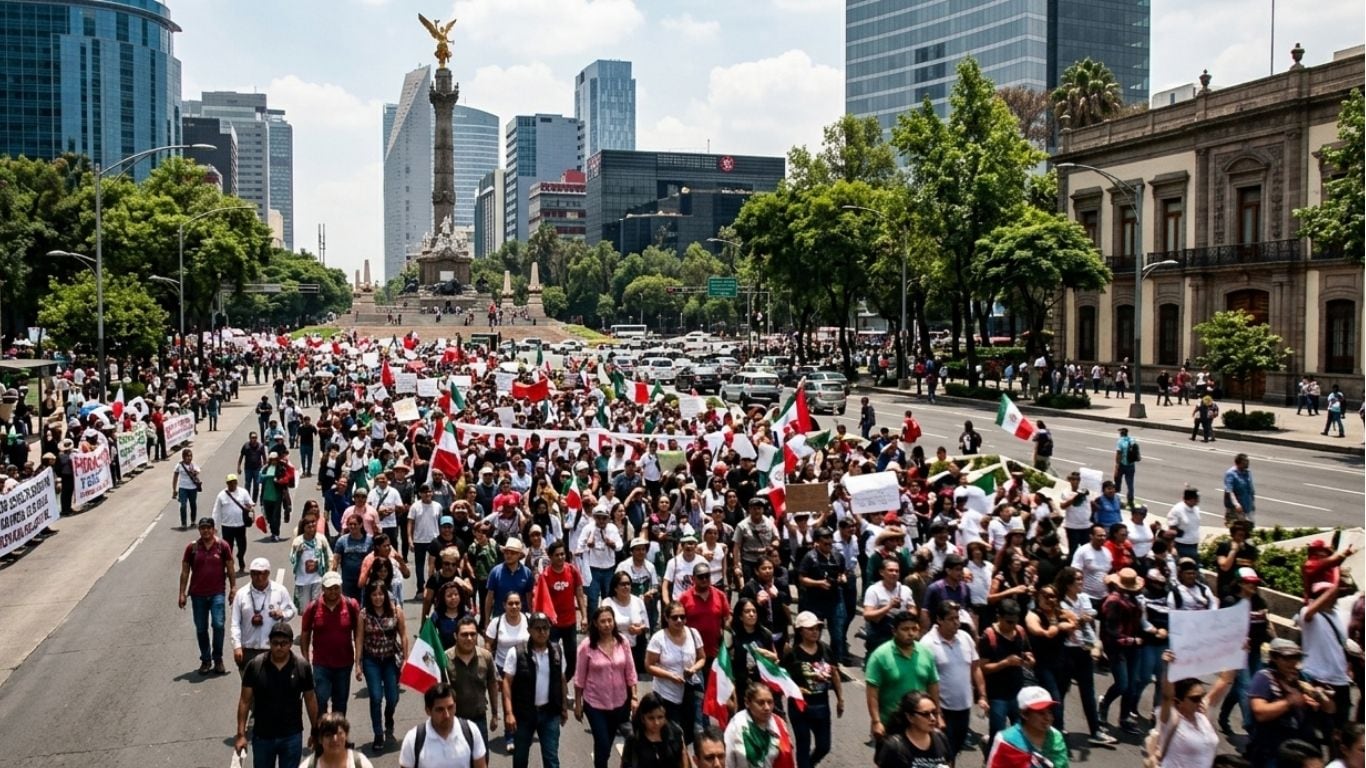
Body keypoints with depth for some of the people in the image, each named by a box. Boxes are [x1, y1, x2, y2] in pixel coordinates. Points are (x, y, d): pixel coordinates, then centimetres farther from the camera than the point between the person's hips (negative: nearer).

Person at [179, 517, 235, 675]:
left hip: (217, 593, -2)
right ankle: (205, 660, 22)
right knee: (201, 629, 8)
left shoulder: (223, 546, -1)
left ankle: (218, 659, 4)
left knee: (218, 625, -12)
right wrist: (182, 593, 2)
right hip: (198, 594, 2)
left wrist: (233, 588, 3)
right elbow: (185, 571, 5)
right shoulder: (192, 547, 1)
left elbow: (229, 568, 5)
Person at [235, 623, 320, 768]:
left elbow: (310, 700, 1)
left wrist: (314, 731, 6)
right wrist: (241, 734, -7)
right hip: (262, 736, 1)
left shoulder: (302, 667, -9)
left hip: (292, 736, 0)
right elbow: (245, 700, -5)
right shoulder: (254, 666, -10)